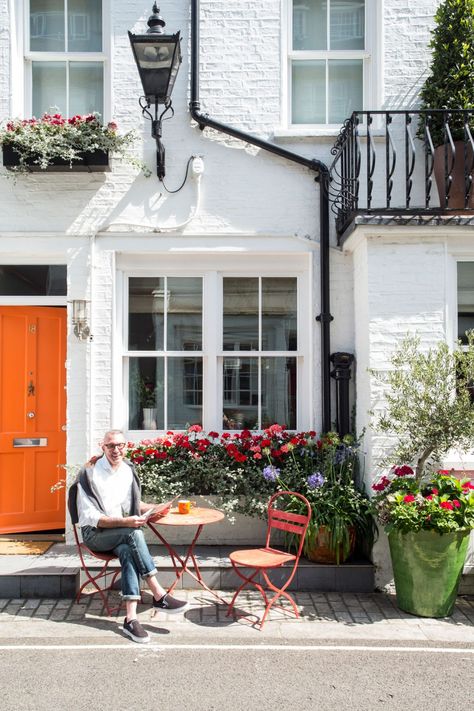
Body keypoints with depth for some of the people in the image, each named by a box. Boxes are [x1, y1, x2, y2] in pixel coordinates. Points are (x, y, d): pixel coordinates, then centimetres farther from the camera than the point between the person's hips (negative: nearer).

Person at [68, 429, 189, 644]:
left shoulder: (128, 470, 6)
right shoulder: (90, 474, -11)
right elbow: (91, 518, -15)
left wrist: (154, 508, 1)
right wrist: (124, 522, -27)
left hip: (122, 534, 4)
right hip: (95, 535, -4)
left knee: (128, 552, -31)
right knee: (134, 533, -32)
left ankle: (131, 618, -37)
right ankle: (159, 596, -30)